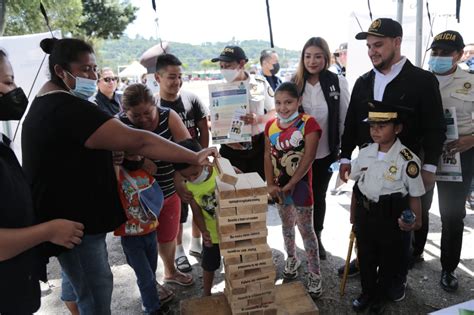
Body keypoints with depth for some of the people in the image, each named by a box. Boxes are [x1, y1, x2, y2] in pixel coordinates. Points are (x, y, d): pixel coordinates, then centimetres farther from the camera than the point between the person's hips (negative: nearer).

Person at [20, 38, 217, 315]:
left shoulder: (47, 104, 10)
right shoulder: (69, 109, -25)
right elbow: (138, 141, -31)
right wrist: (195, 157, -30)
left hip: (70, 214, 11)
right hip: (74, 222, -11)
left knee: (77, 277, 28)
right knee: (96, 291, 1)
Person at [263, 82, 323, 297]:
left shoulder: (308, 123, -13)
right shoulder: (271, 125, 3)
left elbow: (308, 158, -18)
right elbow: (268, 156, 1)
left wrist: (290, 185, -18)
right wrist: (271, 184, -10)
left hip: (300, 185, -5)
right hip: (279, 186, 5)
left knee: (306, 229, 1)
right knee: (286, 225, 20)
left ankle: (315, 274, 15)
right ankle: (291, 259, 41)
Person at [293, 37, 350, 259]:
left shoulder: (338, 82, -7)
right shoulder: (294, 83, -4)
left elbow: (345, 119, -2)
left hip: (325, 152, 0)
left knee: (319, 196, 16)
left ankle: (317, 238, 36)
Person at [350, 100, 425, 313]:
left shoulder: (407, 160, -17)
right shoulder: (364, 153, -3)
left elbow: (414, 196, -9)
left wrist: (415, 221, -18)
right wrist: (353, 216, 10)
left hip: (391, 218, -3)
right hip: (364, 214, 4)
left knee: (388, 260, 16)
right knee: (365, 257, 18)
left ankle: (380, 297, 40)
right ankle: (367, 292, 42)